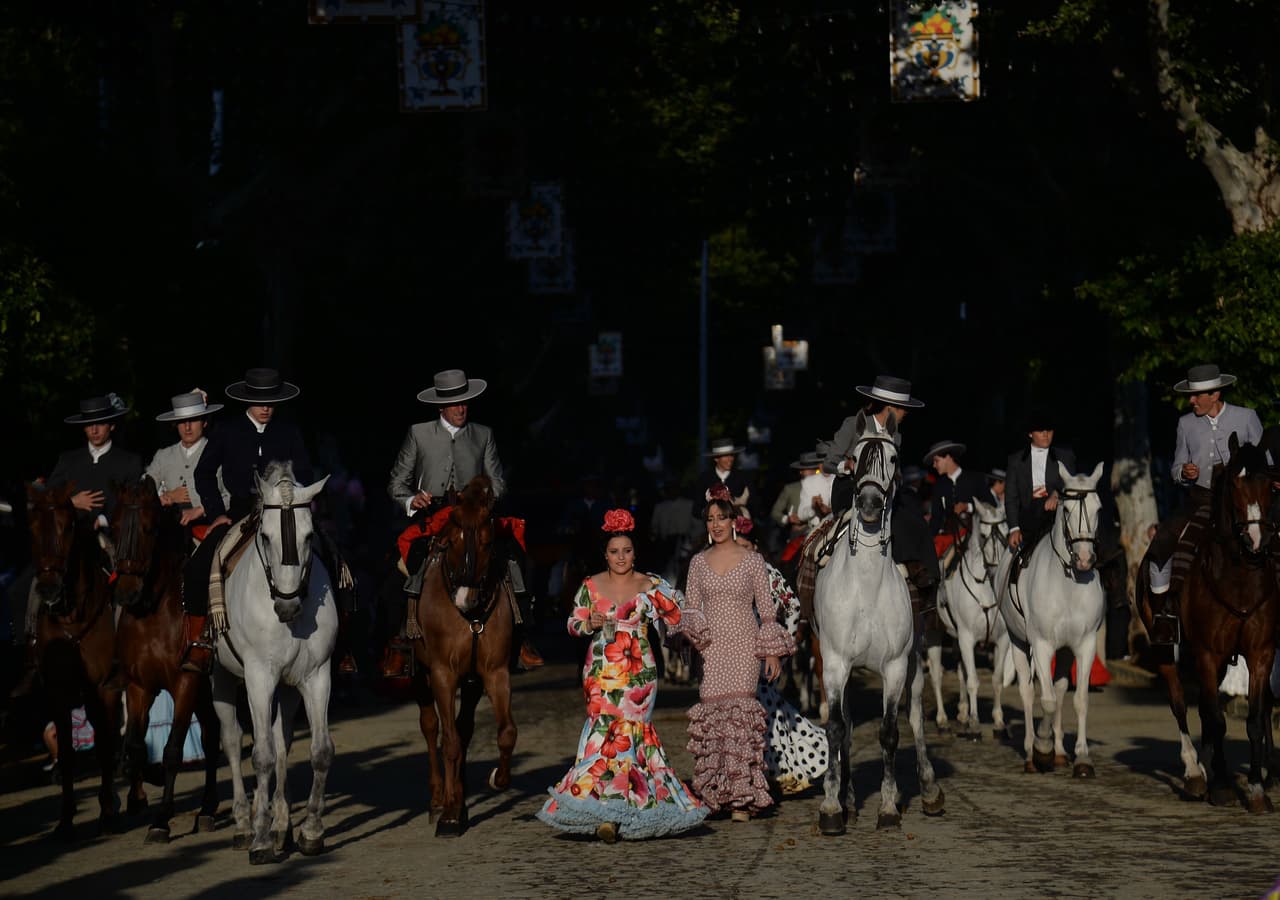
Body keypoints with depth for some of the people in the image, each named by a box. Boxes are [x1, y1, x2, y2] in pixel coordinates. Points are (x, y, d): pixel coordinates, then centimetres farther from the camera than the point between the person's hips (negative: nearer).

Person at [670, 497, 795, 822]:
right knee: (712, 709, -4)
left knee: (740, 708, -13)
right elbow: (691, 607, 14)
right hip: (712, 647, 3)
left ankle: (742, 795, -13)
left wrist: (773, 652, 0)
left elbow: (767, 609, 4)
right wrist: (693, 626, -8)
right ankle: (716, 792, 4)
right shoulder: (699, 562, 11)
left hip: (744, 645, -3)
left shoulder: (753, 561, 2)